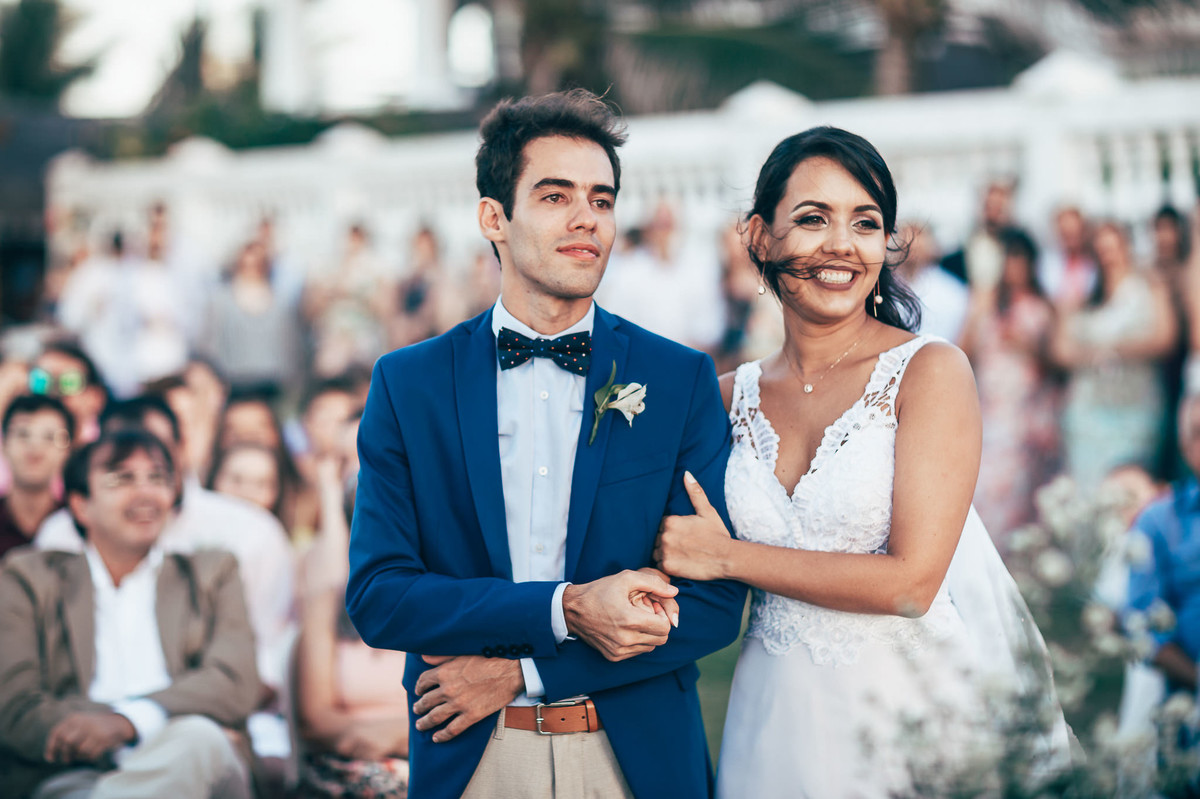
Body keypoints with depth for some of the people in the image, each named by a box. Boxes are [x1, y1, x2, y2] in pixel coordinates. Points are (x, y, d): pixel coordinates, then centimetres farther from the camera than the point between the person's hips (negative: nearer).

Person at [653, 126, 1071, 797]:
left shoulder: (932, 371, -9)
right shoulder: (733, 396, 5)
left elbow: (911, 580, -17)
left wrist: (726, 557, -11)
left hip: (916, 706, -4)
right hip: (785, 723, 4)